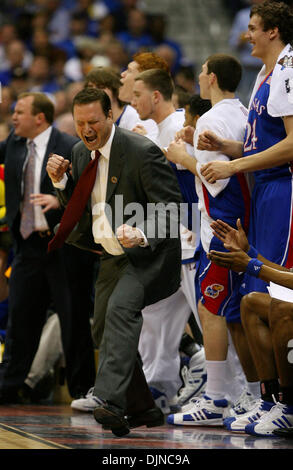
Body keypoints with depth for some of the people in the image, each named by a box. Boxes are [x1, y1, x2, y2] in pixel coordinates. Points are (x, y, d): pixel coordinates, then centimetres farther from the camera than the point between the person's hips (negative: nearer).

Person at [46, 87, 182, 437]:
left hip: (150, 252, -9)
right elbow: (76, 206, 16)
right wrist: (61, 181, -5)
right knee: (103, 331, 10)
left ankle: (109, 400, -44)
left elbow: (170, 207, -19)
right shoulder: (81, 152, 6)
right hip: (113, 257, 9)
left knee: (121, 307, -32)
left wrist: (142, 235, -37)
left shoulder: (142, 151, -19)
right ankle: (143, 410, 24)